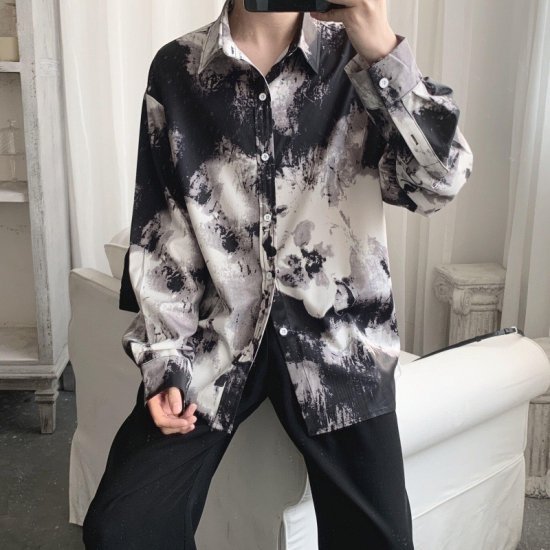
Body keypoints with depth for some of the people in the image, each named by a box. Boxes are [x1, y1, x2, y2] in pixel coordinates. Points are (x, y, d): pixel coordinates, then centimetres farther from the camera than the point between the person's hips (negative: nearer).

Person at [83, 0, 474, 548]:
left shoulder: (356, 57, 1)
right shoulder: (176, 69, 2)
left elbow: (441, 181, -10)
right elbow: (157, 231, 3)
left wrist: (385, 51, -20)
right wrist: (164, 361, -2)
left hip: (338, 327, 0)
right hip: (215, 328, 1)